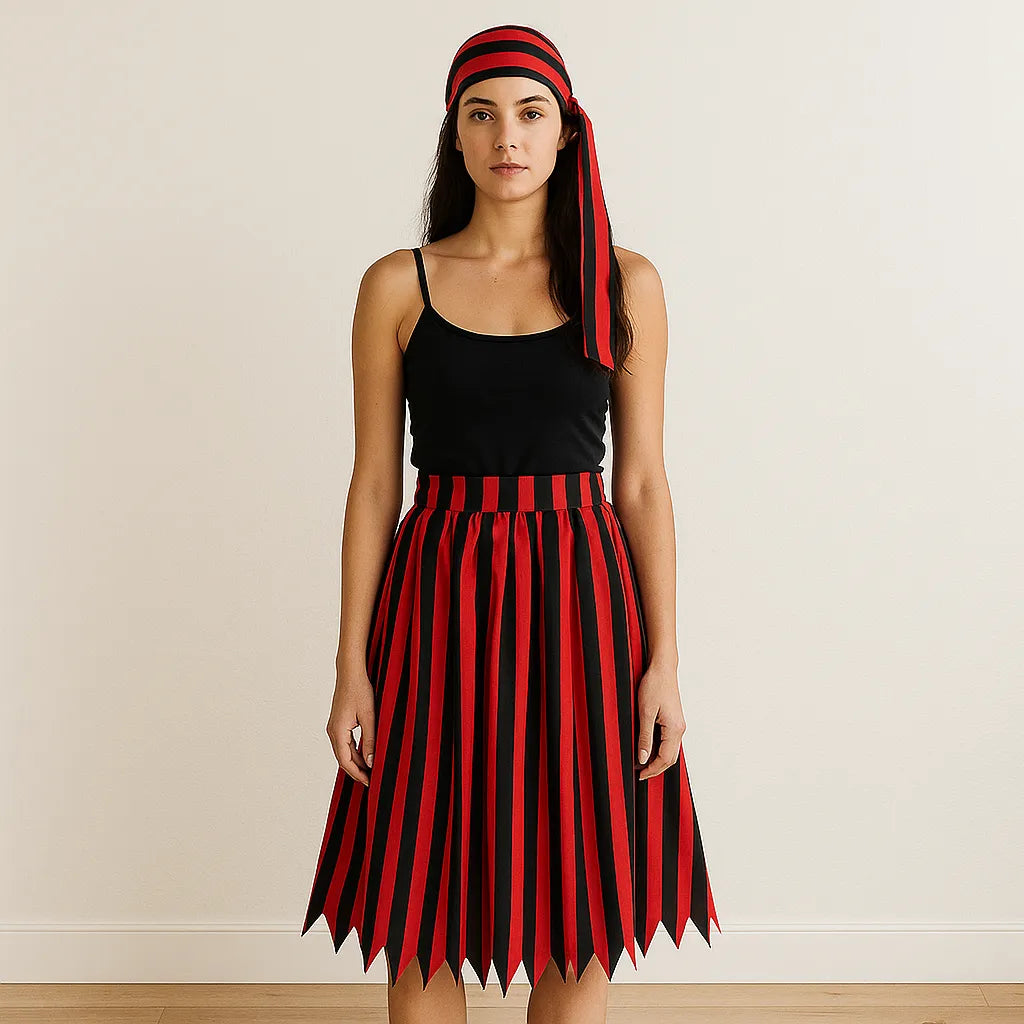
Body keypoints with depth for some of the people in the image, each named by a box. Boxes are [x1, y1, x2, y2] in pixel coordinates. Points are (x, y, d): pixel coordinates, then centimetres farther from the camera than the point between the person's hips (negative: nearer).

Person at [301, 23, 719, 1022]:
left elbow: (642, 483, 3)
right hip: (441, 599, 0)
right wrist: (351, 668, -1)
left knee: (578, 930, 9)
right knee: (423, 921, 8)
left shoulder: (625, 284, 3)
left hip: (581, 601, 1)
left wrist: (663, 661, -3)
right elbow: (373, 484, 2)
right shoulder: (397, 285, 2)